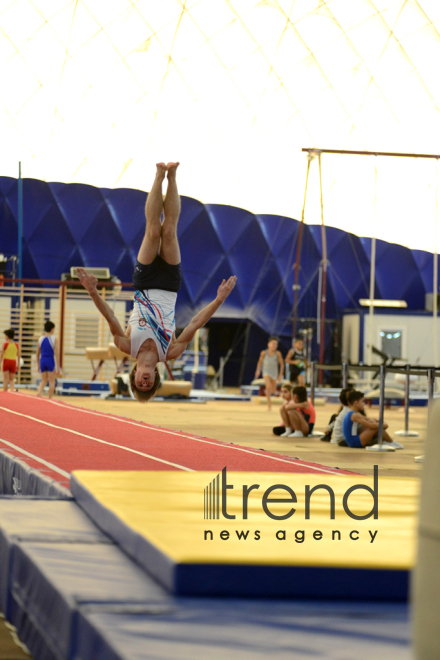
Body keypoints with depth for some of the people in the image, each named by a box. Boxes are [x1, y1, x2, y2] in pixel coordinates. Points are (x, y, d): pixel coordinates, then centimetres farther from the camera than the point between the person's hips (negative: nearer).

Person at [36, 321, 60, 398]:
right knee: (51, 382, 7)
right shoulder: (54, 339, -7)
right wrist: (58, 367, -5)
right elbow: (57, 354, -9)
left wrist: (38, 365, 19)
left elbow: (37, 353, 10)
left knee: (43, 381, 14)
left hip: (42, 360, 4)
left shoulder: (40, 339, 6)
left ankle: (39, 393, -13)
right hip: (51, 361, -4)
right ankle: (50, 399, 6)